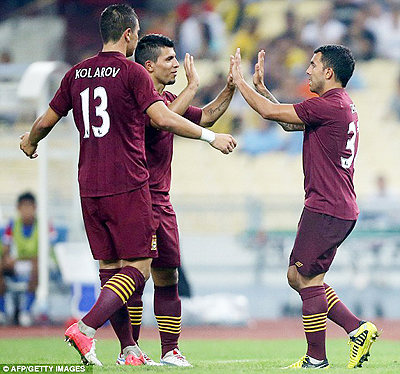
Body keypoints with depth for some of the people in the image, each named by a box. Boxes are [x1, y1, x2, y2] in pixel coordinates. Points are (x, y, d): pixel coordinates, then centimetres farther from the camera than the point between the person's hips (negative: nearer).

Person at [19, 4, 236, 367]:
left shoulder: (77, 74, 11)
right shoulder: (132, 72, -6)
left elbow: (47, 121, 18)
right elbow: (163, 118, -16)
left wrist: (30, 142, 39)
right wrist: (210, 136, -9)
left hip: (89, 185, 6)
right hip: (127, 185, -6)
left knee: (110, 265, 10)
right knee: (139, 265, -4)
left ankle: (128, 349, 9)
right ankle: (86, 327, -20)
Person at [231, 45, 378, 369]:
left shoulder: (329, 105, -16)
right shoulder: (342, 105, 16)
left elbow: (270, 112, -12)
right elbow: (289, 122, 25)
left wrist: (240, 81, 1)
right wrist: (261, 87, 23)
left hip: (326, 209, -10)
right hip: (340, 208, 10)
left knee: (306, 279, -5)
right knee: (299, 277, 13)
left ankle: (317, 358, -1)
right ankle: (358, 329, 9)